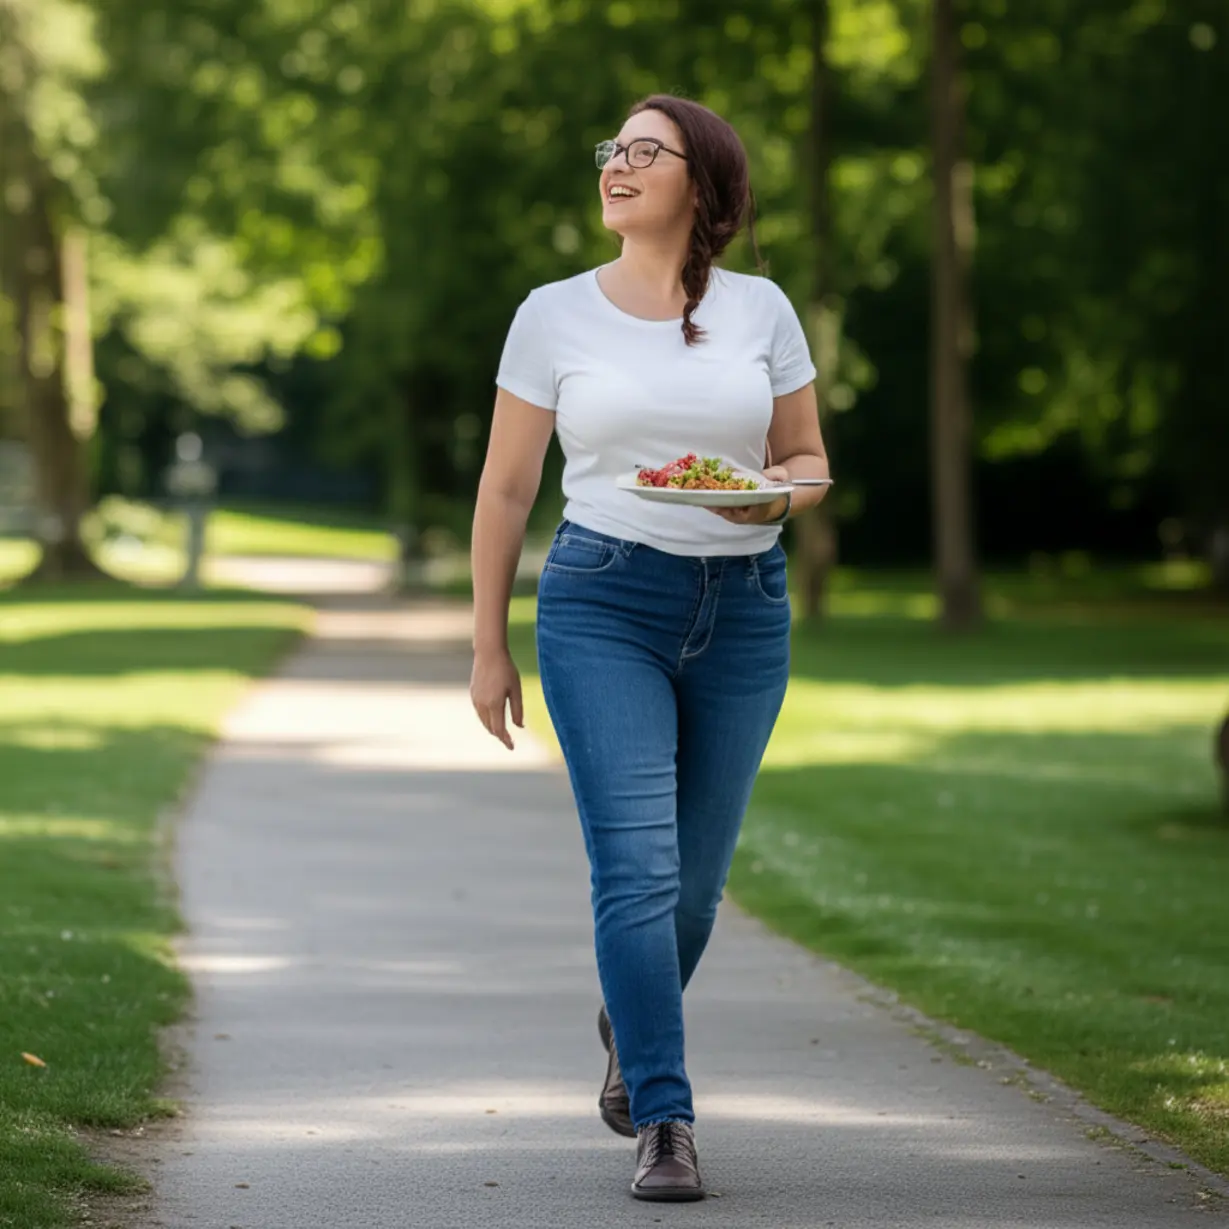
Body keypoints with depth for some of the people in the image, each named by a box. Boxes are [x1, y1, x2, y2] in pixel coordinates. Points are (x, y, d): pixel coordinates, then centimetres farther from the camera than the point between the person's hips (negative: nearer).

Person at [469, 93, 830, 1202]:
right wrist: (489, 648, 4)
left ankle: (631, 1027, 42)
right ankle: (665, 1125, -9)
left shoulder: (761, 311, 5)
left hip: (743, 609, 2)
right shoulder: (554, 316, 2)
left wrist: (777, 495, -13)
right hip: (604, 603, -2)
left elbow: (810, 462, 11)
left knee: (698, 873, 11)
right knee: (638, 868, -13)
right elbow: (506, 488, 6)